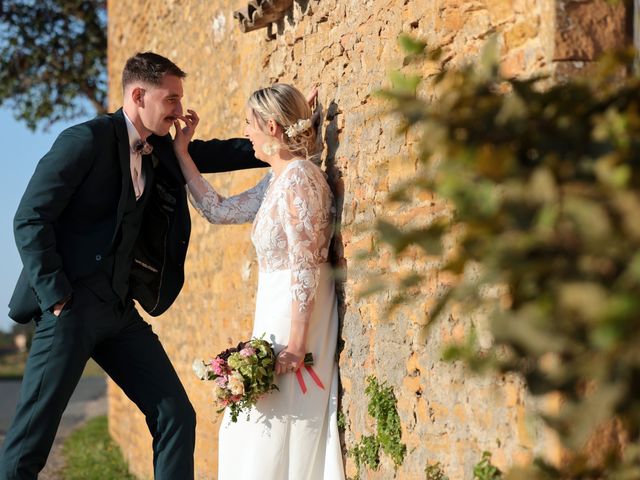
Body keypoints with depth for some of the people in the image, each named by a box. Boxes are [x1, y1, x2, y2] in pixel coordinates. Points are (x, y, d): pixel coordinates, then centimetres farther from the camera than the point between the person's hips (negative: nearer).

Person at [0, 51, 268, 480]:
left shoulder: (161, 151, 13)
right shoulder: (87, 139, -9)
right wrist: (56, 296, -15)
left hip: (121, 311, 7)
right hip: (72, 306, -7)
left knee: (177, 417, 3)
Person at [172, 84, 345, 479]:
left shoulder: (299, 177, -16)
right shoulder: (277, 180, 13)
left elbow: (307, 267, -21)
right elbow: (218, 210, 19)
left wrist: (295, 343, -23)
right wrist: (181, 152, 20)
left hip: (296, 315, -10)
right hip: (277, 311, 10)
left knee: (278, 429, -4)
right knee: (259, 430, 14)